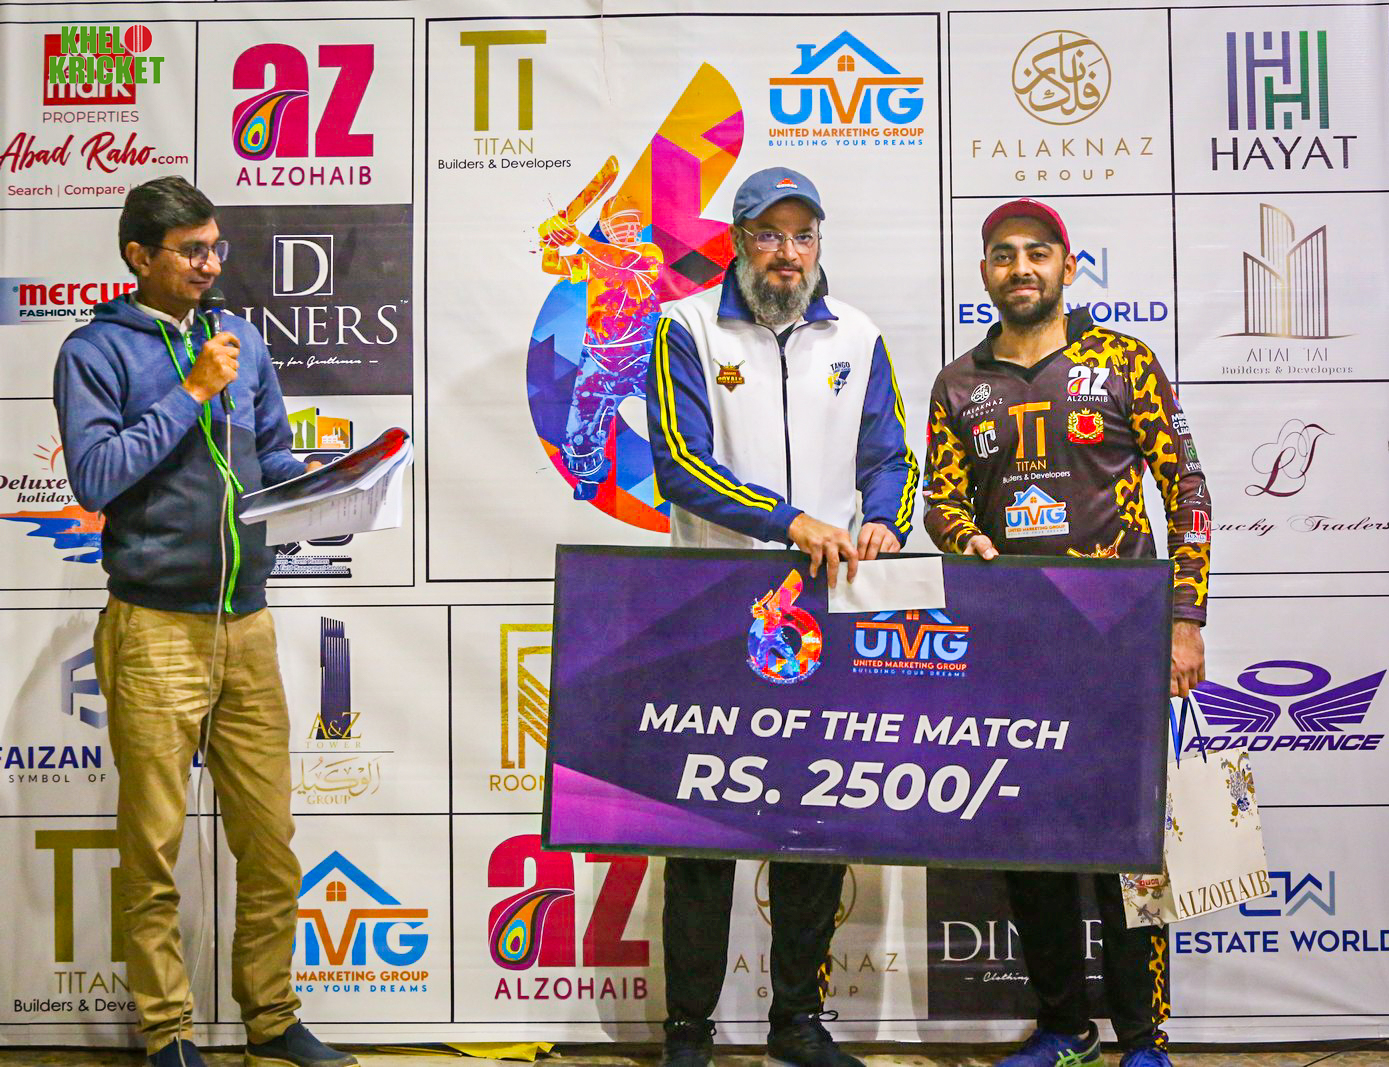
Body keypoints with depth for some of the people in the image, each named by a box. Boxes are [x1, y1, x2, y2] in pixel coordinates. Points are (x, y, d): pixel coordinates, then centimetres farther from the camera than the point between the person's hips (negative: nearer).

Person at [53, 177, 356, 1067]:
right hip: (155, 629, -4)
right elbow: (94, 475, -13)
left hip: (247, 625, 4)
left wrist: (314, 476, 0)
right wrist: (191, 391, -12)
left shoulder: (242, 342, 15)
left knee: (270, 841, 7)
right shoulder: (96, 351, 0)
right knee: (155, 849, 3)